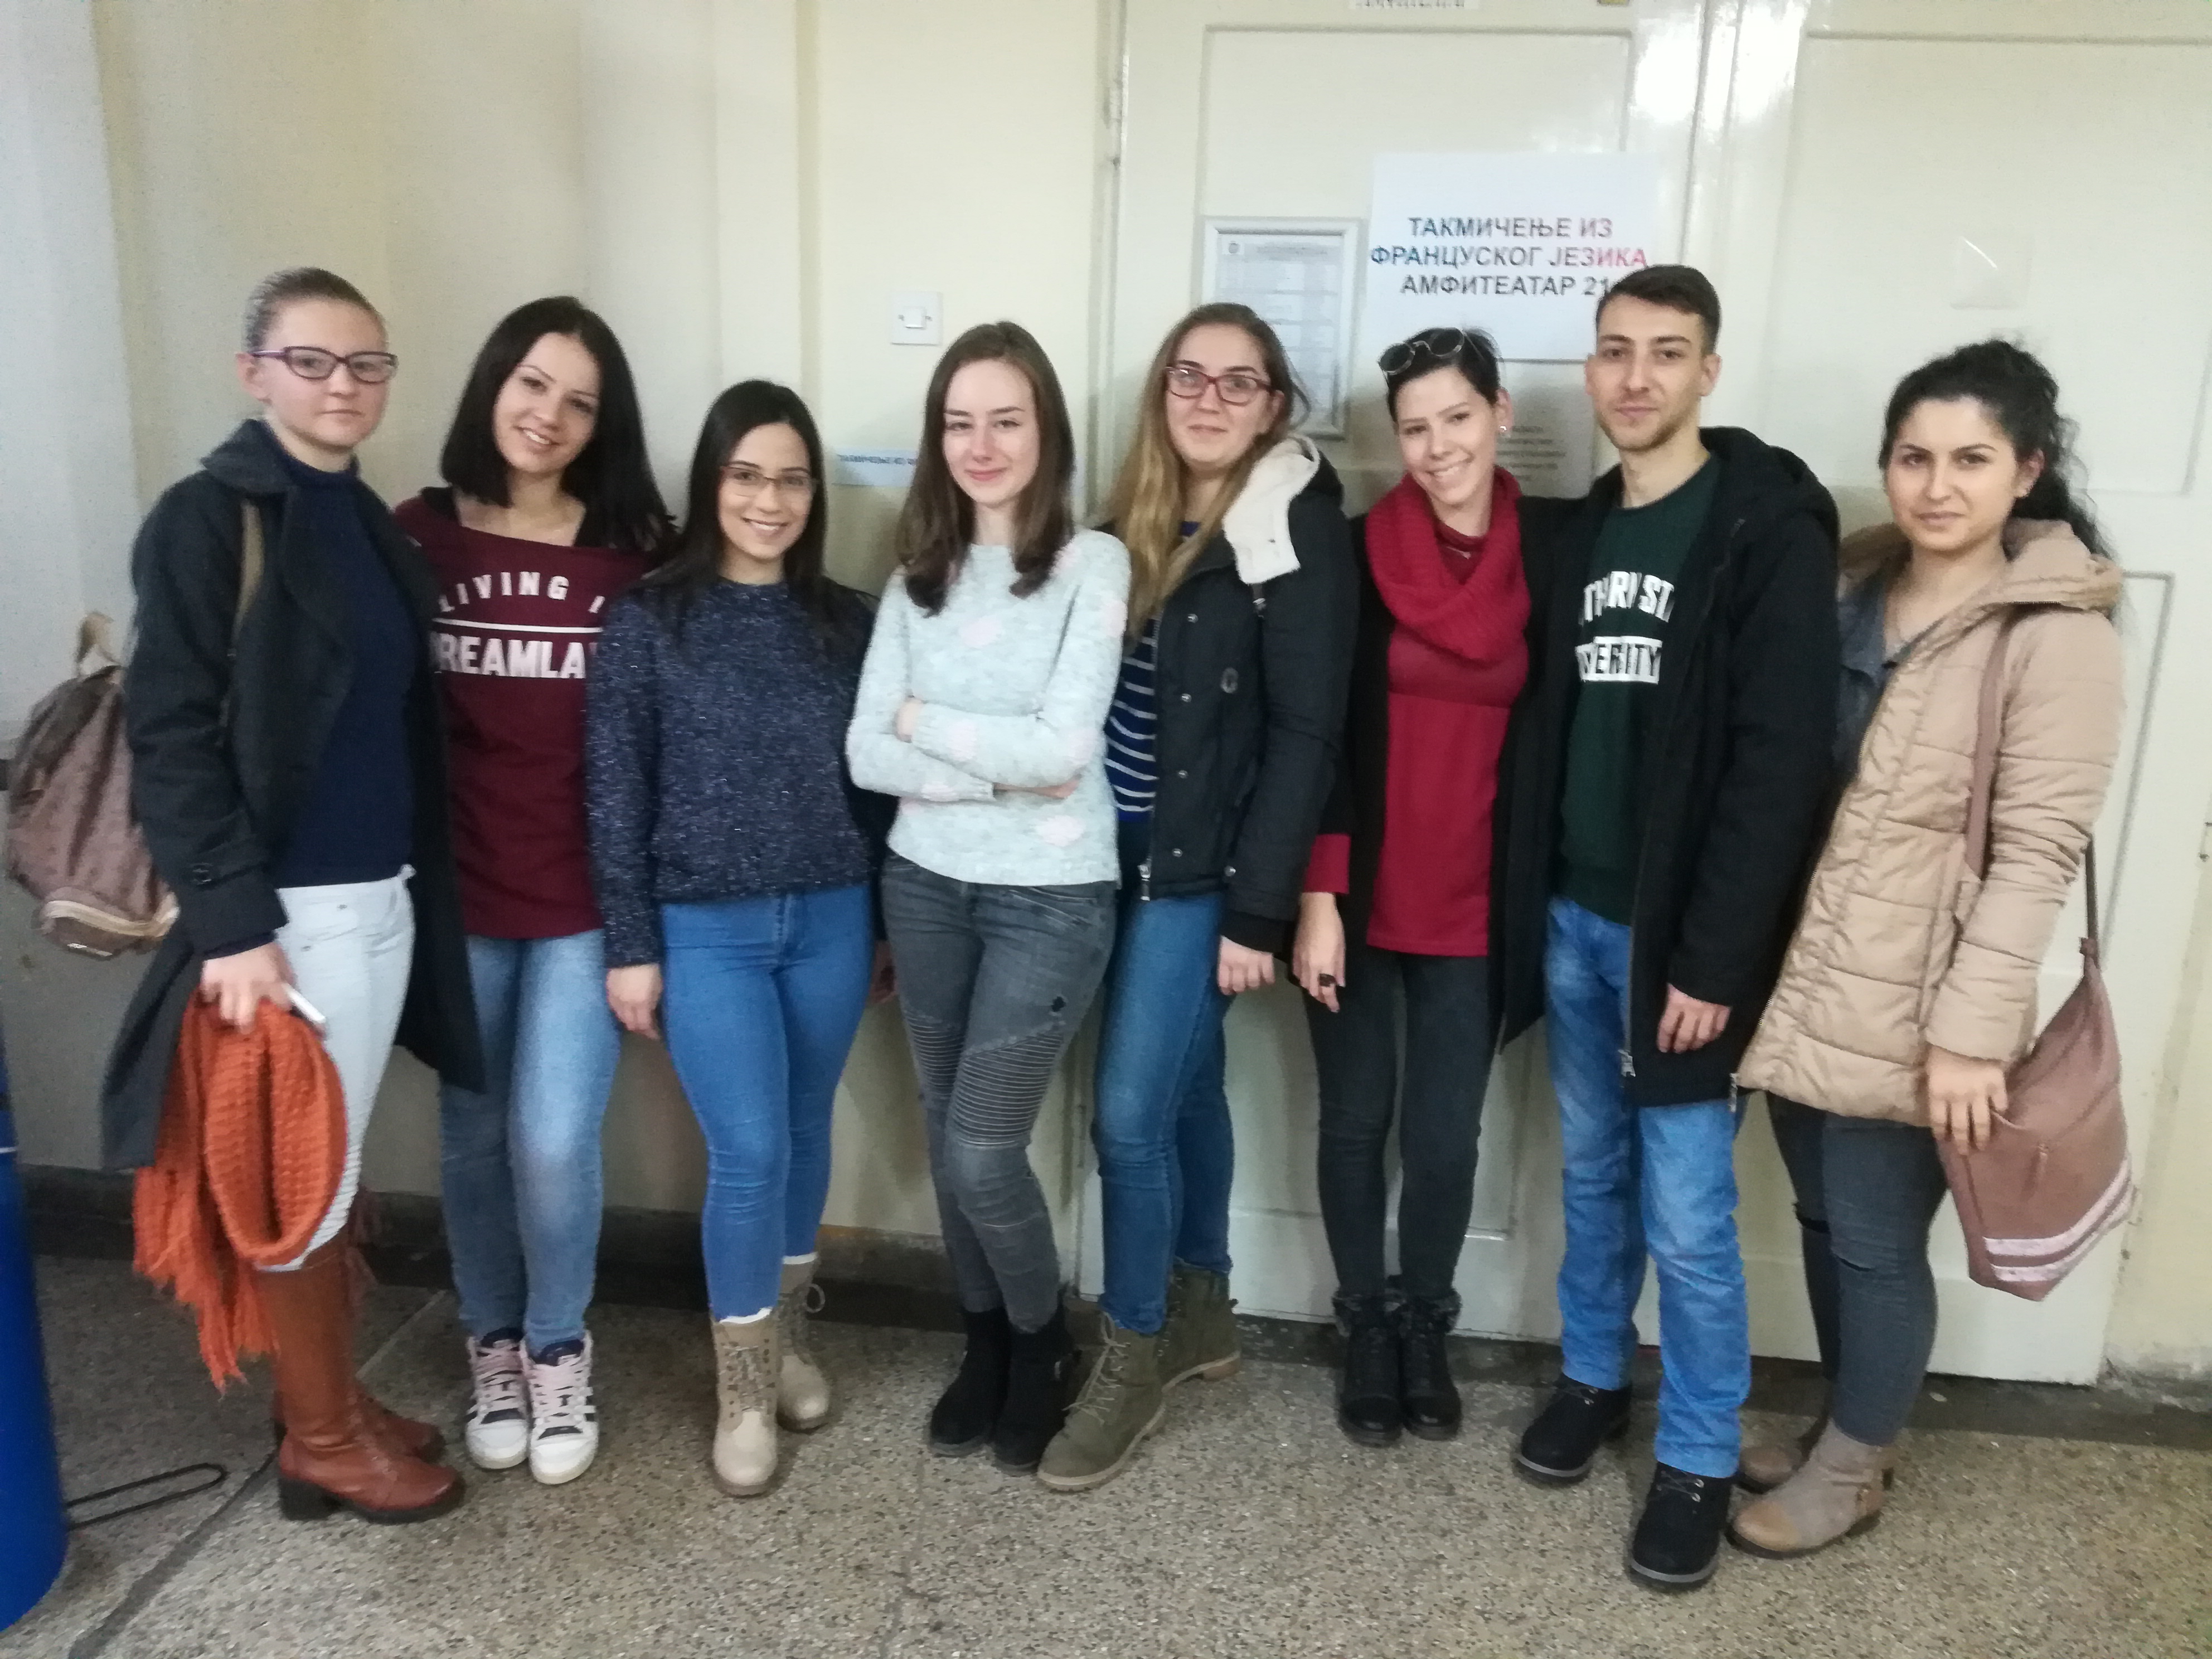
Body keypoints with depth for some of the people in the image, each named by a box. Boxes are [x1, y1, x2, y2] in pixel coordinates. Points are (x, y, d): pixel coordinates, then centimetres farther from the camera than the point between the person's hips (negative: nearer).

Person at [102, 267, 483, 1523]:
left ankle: (334, 1402, 31)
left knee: (338, 1171, 16)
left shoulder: (372, 524, 12)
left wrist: (415, 882, 9)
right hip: (287, 907, -7)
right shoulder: (206, 520, -9)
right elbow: (171, 735, -13)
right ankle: (321, 1438, 21)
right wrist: (232, 921, -18)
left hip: (386, 895, 7)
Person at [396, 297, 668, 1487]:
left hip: (587, 898, -1)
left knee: (553, 1142, -3)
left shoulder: (632, 551, -1)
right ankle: (491, 1343, 36)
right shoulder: (417, 533, 0)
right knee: (474, 1137, 13)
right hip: (458, 895, 1)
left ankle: (557, 1348, 24)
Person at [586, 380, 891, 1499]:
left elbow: (876, 778, 8)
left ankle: (786, 1338, 37)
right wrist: (629, 945, -6)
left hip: (830, 921, 3)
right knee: (748, 1153, -4)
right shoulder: (648, 620, -4)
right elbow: (615, 793, -4)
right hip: (706, 929, -3)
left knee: (806, 1136, 14)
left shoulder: (846, 620, 4)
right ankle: (743, 1392, 17)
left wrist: (889, 923, 9)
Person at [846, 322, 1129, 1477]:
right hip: (925, 885, 5)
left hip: (1051, 898, -4)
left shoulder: (1092, 564, -8)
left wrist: (924, 720, -8)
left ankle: (1041, 1340, 27)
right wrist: (998, 770, -15)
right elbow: (866, 755, -3)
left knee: (983, 1151, -3)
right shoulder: (917, 576, 5)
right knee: (947, 1136, 14)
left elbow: (1065, 746, -18)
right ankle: (984, 1341, 37)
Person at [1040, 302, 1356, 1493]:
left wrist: (1258, 910, -17)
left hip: (1203, 867, -6)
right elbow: (1095, 693, 10)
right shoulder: (1137, 515, 9)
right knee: (1185, 1091, 17)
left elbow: (1303, 735, -14)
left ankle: (1133, 1355, 16)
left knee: (1129, 1113, -4)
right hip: (1126, 852, 6)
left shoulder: (1297, 531, -10)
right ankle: (1200, 1313, 34)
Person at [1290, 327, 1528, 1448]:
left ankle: (1427, 1328, 33)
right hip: (1359, 892, 0)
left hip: (1475, 902, 1)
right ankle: (1366, 1325, 32)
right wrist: (1317, 898, -12)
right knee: (1357, 1118, 11)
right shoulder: (1359, 553, -4)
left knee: (1445, 1134, 9)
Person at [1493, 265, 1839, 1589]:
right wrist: (1528, 902, 3)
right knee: (1595, 1175, 18)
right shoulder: (1572, 531, 9)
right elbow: (1545, 727, 9)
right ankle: (1595, 1377, 37)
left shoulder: (1771, 529, -10)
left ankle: (1700, 1462, 22)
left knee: (1687, 1213, 3)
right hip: (1572, 917, 5)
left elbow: (1782, 763, -16)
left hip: (1678, 935, -5)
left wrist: (1714, 958, -18)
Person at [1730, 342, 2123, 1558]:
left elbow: (2037, 851, -15)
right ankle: (1841, 1430, 38)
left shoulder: (2058, 633, -12)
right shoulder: (1849, 587, 7)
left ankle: (1852, 1469, 29)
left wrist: (1972, 1029, -19)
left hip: (1906, 1009, -6)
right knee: (1822, 1220, 18)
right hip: (1801, 981, 6)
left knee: (1876, 1243, 8)